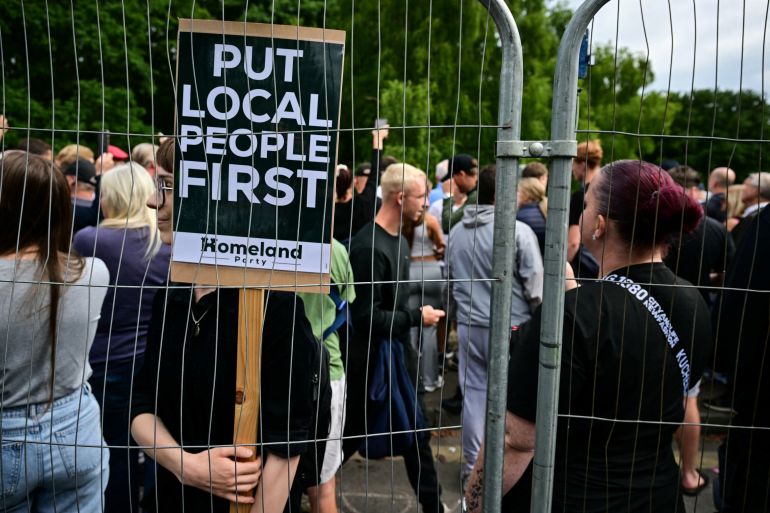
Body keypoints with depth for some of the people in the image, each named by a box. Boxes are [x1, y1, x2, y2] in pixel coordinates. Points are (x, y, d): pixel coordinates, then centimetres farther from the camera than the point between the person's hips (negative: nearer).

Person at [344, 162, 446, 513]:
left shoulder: (398, 238, 5)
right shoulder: (369, 247, -24)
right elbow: (366, 317, -25)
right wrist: (417, 317, -17)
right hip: (371, 358, -8)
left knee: (416, 431, 17)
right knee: (353, 432, 9)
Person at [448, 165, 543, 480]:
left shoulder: (456, 232, 4)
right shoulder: (518, 231, -14)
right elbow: (535, 286, -12)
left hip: (468, 325, 5)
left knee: (474, 394, 13)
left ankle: (472, 465, 24)